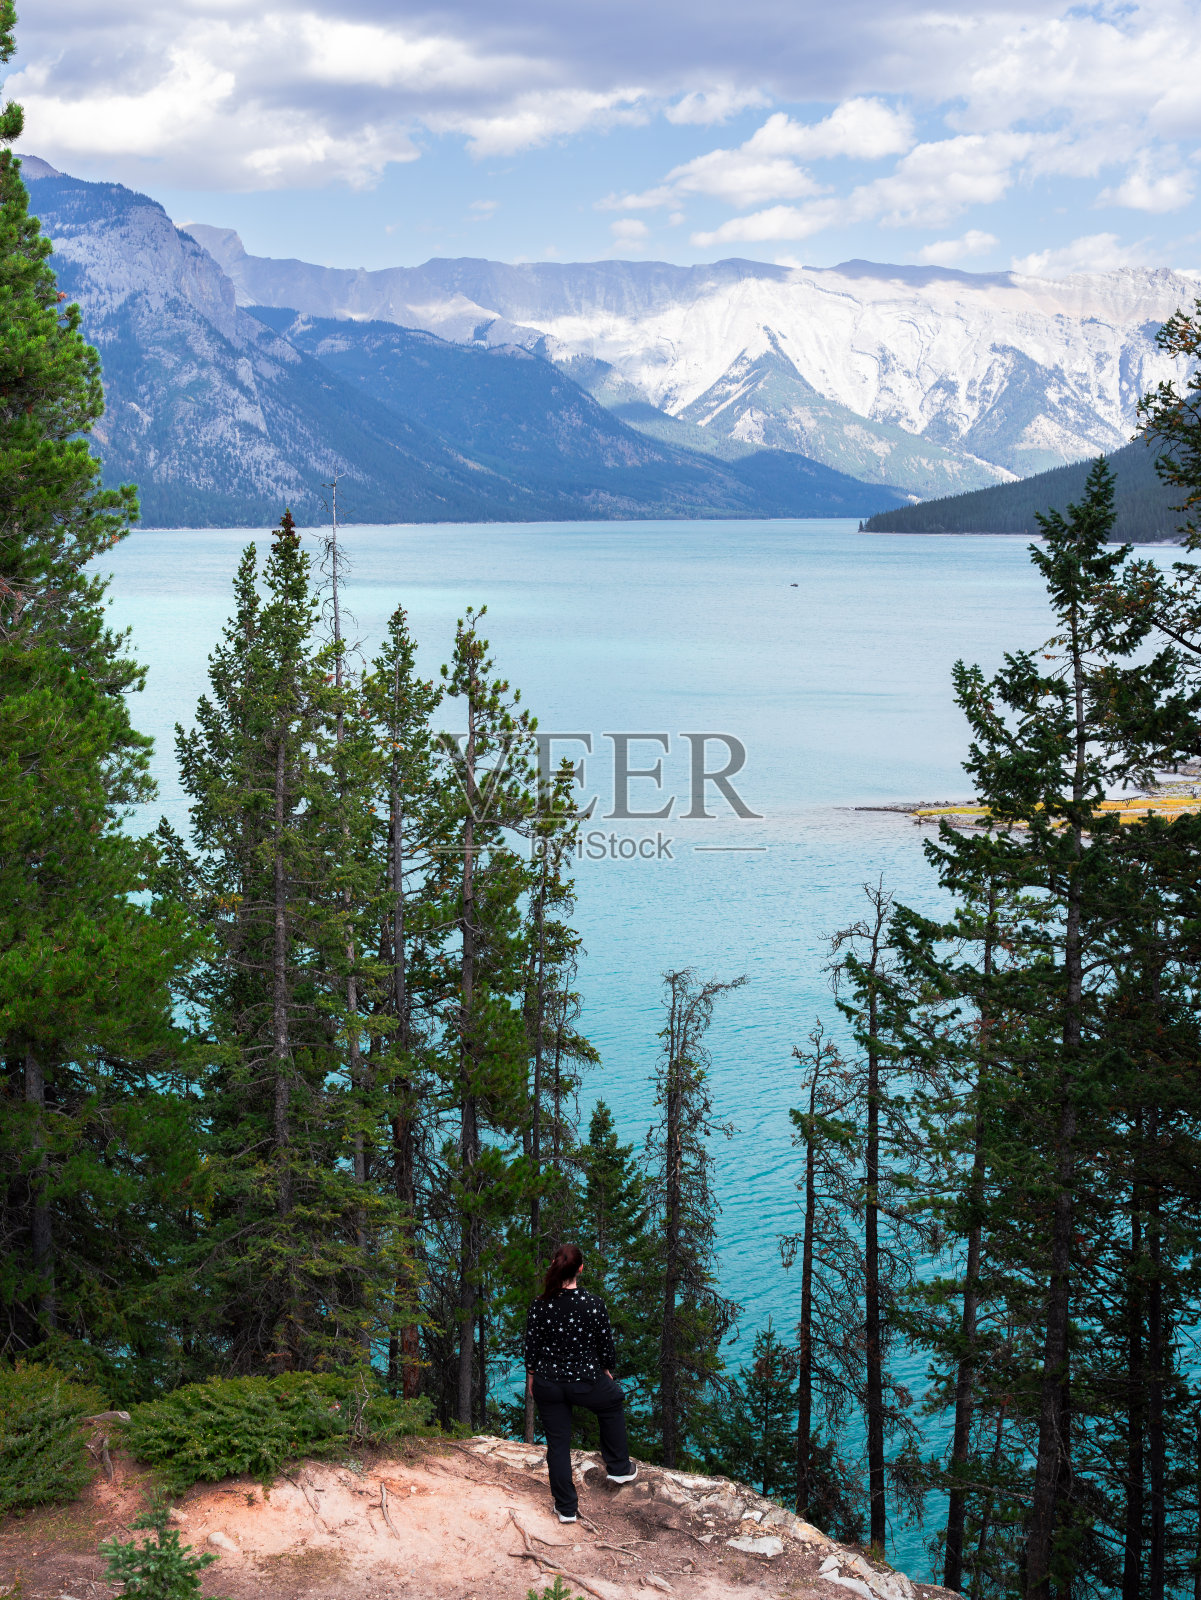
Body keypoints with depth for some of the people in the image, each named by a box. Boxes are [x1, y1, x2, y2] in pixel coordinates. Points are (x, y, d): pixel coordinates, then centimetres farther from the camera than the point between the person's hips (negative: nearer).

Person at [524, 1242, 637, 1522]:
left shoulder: (539, 1306, -13)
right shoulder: (593, 1304, -17)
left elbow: (530, 1347, -3)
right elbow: (606, 1344, -6)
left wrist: (532, 1376, 14)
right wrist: (607, 1370, 13)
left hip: (548, 1385, 1)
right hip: (586, 1382, -1)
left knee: (557, 1441, 15)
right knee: (613, 1404, 30)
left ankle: (567, 1508, 23)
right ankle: (619, 1468, 38)